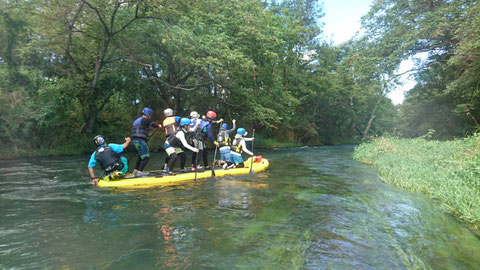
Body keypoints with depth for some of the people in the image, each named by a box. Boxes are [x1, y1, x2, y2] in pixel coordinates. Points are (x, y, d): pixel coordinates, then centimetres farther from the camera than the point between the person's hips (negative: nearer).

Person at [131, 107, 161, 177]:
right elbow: (154, 125, 7)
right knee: (146, 156, -7)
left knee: (140, 156, 21)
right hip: (140, 140, -10)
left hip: (134, 140, 10)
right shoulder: (145, 120, -5)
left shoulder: (136, 120, 24)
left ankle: (135, 170, 24)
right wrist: (159, 126, 28)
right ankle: (139, 172, -12)